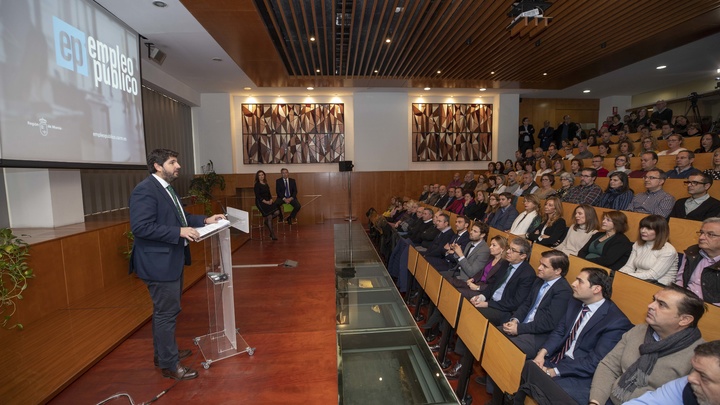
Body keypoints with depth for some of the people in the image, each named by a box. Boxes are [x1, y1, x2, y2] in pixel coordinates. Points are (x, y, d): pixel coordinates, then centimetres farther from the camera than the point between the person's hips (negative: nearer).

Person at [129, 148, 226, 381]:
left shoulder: (165, 188, 12)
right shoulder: (146, 190, -19)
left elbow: (177, 218, 16)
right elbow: (140, 227, -27)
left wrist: (204, 220, 5)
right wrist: (180, 232, -28)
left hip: (171, 260, 10)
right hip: (159, 262, -10)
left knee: (165, 311, 22)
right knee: (167, 313, 1)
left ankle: (163, 353, 39)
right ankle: (169, 365, 16)